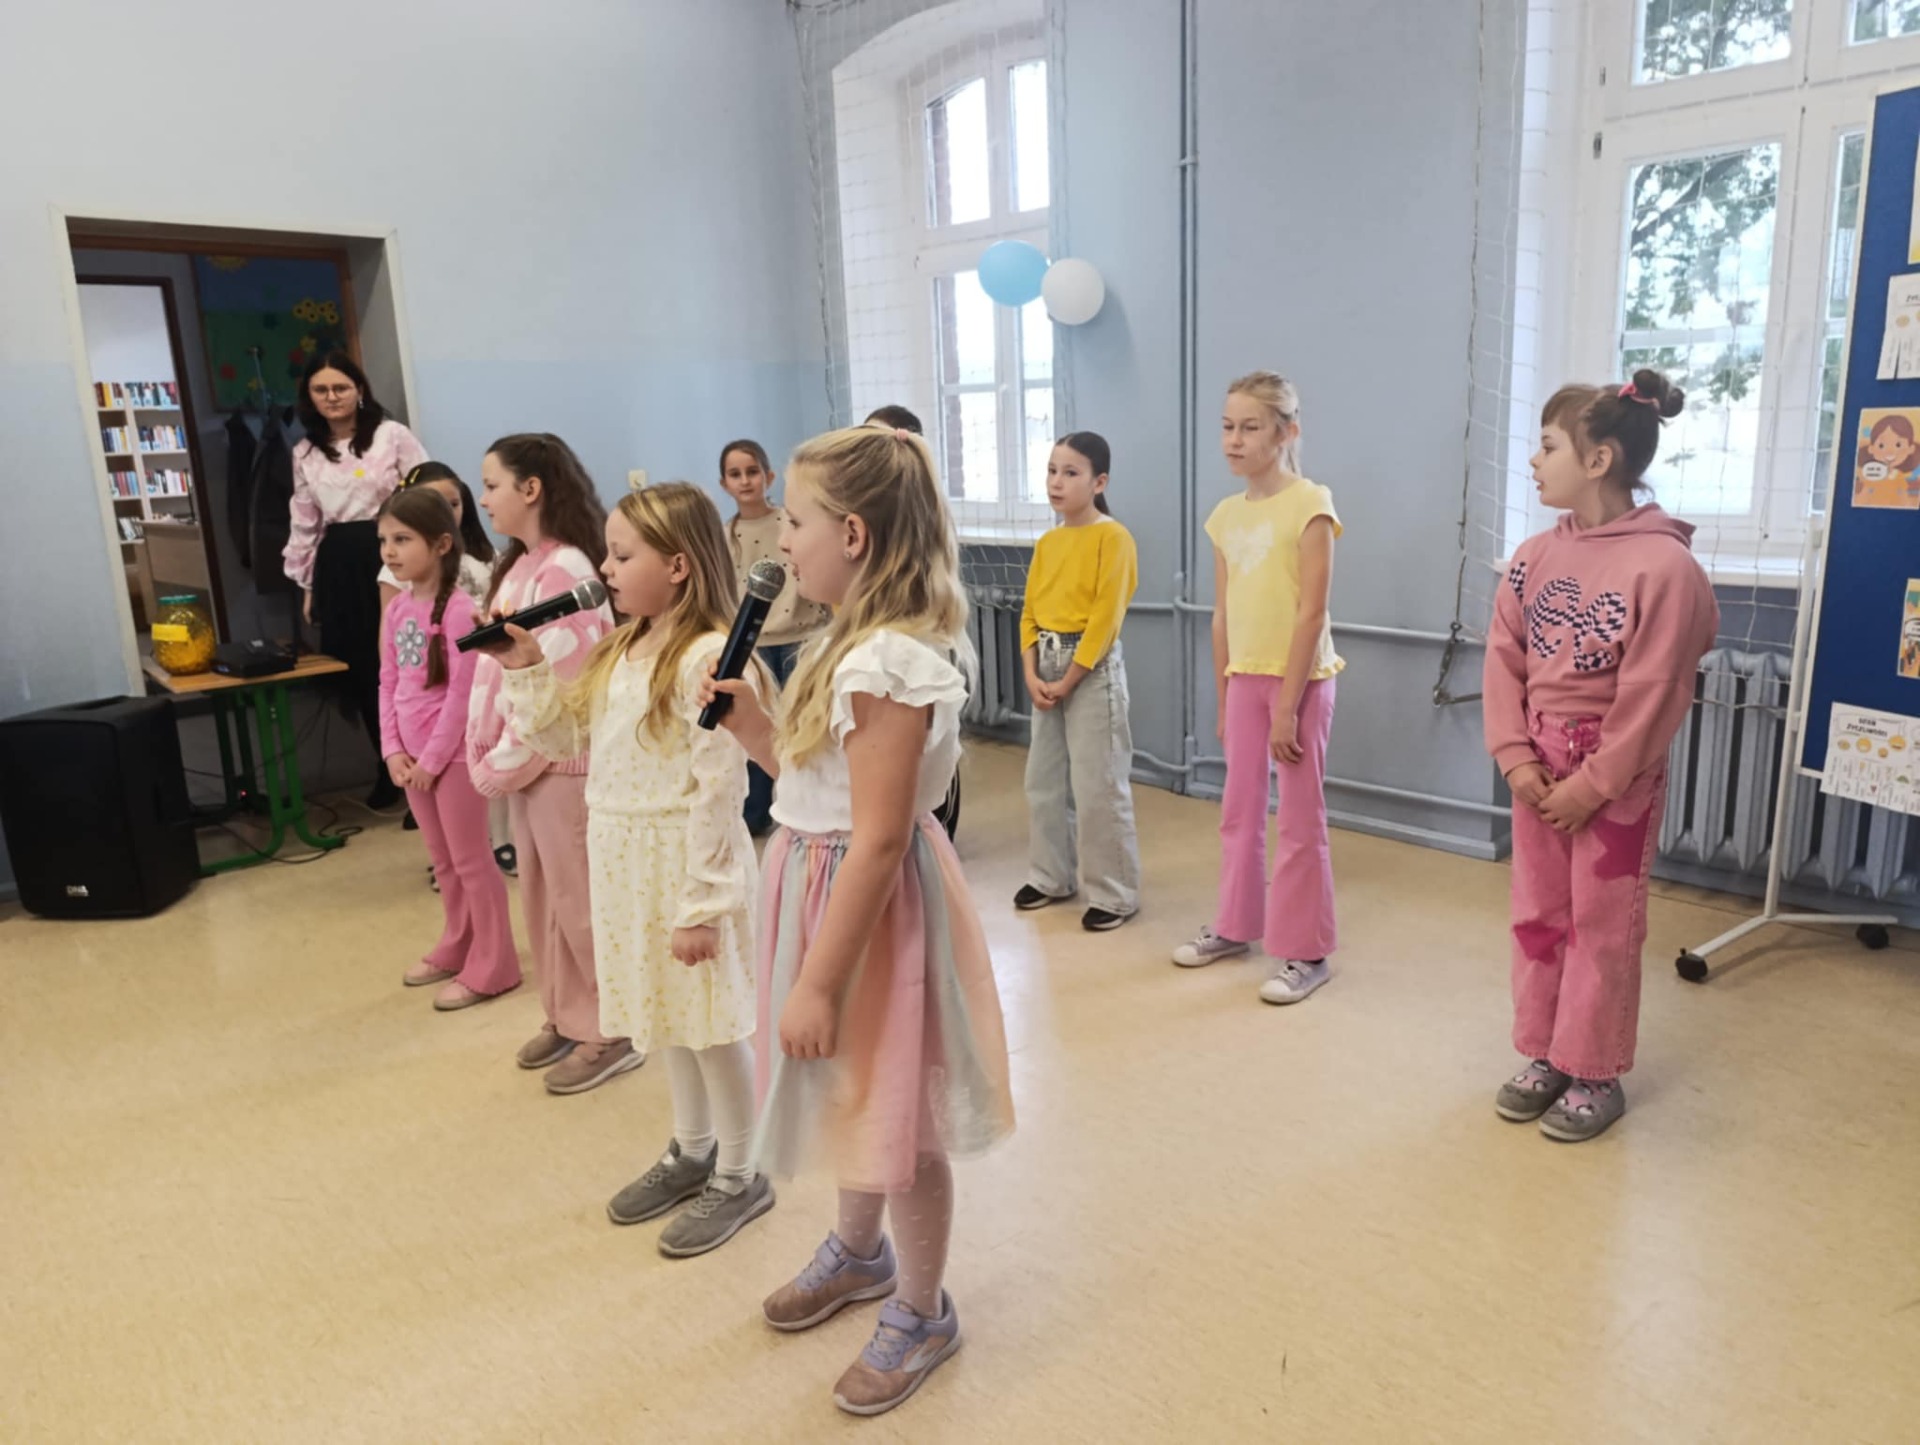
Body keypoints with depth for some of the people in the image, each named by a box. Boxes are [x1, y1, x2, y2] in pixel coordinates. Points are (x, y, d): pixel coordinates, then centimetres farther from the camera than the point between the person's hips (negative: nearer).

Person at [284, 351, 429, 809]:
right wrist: (307, 584, 15)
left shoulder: (392, 435, -1)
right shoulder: (305, 453, 12)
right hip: (339, 567, 5)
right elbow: (304, 522, 16)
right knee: (359, 672, 7)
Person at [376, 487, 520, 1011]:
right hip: (414, 756, 8)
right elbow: (388, 685, 10)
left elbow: (462, 693, -19)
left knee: (471, 861, 3)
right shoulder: (396, 609, 6)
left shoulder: (458, 609, -18)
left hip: (452, 755, -7)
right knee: (443, 861, 20)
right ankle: (456, 949, 35)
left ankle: (492, 968, 15)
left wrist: (432, 759, -15)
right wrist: (394, 750, 0)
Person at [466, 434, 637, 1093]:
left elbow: (558, 687, -21)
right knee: (541, 898, 17)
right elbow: (495, 667, 13)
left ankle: (606, 1033, 17)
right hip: (525, 759, 9)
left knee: (579, 901, 2)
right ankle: (564, 1018, 31)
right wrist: (489, 755, 6)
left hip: (561, 760, -9)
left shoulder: (566, 570, -18)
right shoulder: (519, 567, 11)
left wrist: (501, 765, -14)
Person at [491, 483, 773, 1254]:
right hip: (624, 858, 9)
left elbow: (717, 794, -22)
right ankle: (691, 1151, 40)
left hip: (682, 861, -9)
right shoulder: (620, 651, 7)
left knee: (711, 1022, 6)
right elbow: (567, 738, 13)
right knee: (667, 1013, 21)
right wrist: (527, 672, 1)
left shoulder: (707, 658, -21)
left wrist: (699, 906, -21)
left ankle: (738, 1177, 25)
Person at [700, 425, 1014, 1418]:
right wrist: (755, 730, 2)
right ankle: (858, 1253, 51)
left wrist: (819, 982, -22)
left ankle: (920, 1312, 33)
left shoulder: (885, 664, -25)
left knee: (897, 1120, 10)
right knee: (856, 1098, 27)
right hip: (822, 885, 10)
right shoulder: (857, 642, 6)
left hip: (869, 907, -10)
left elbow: (877, 841, -26)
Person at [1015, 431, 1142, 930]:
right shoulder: (1047, 542, 11)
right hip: (1047, 667, 8)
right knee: (1043, 781, 14)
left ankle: (1115, 894, 8)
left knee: (1098, 787, -4)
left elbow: (1106, 617, -16)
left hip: (1092, 669, -7)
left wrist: (1068, 680, -15)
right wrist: (1032, 675, -5)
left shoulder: (1112, 537, -11)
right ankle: (1051, 877, 29)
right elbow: (1030, 613, 9)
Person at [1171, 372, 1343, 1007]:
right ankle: (1235, 924, 31)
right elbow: (1223, 616, 10)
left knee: (1300, 820, 3)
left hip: (1300, 678, -6)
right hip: (1245, 677, 6)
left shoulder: (1310, 504, -11)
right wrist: (1222, 698, 10)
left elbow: (1311, 614, -15)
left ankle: (1305, 952, 14)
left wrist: (1287, 706, -17)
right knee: (1239, 810, 15)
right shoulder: (1226, 515, 8)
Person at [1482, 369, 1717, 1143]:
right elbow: (1503, 660, 2)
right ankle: (1543, 1056, 30)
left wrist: (1589, 787, -14)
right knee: (1537, 916, 14)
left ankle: (1596, 1074, 23)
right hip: (1539, 769, 6)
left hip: (1618, 778, -6)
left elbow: (1651, 697, -17)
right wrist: (1517, 758, -7)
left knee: (1602, 927, 6)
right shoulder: (1536, 556, 1)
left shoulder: (1664, 565, -17)